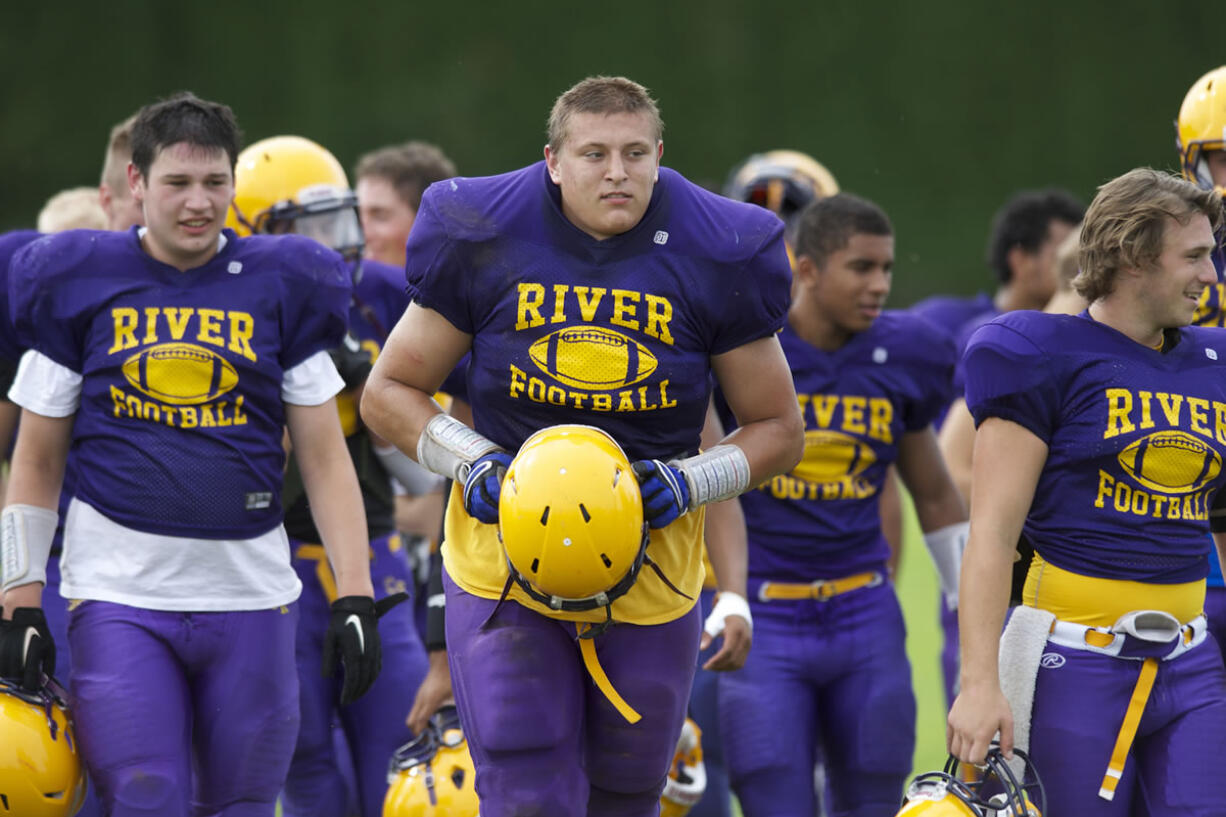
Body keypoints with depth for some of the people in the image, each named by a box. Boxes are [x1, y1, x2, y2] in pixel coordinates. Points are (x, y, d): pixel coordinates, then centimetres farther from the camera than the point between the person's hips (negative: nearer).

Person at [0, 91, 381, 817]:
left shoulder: (282, 287, 7)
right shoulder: (79, 283, 4)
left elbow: (325, 459, 9)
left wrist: (355, 596, 0)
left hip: (250, 593, 2)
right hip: (119, 593, -2)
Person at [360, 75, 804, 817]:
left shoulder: (716, 258, -6)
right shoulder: (485, 240, -7)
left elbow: (778, 429, 4)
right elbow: (389, 393, 2)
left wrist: (688, 482, -15)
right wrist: (473, 464, -16)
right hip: (504, 573, -1)